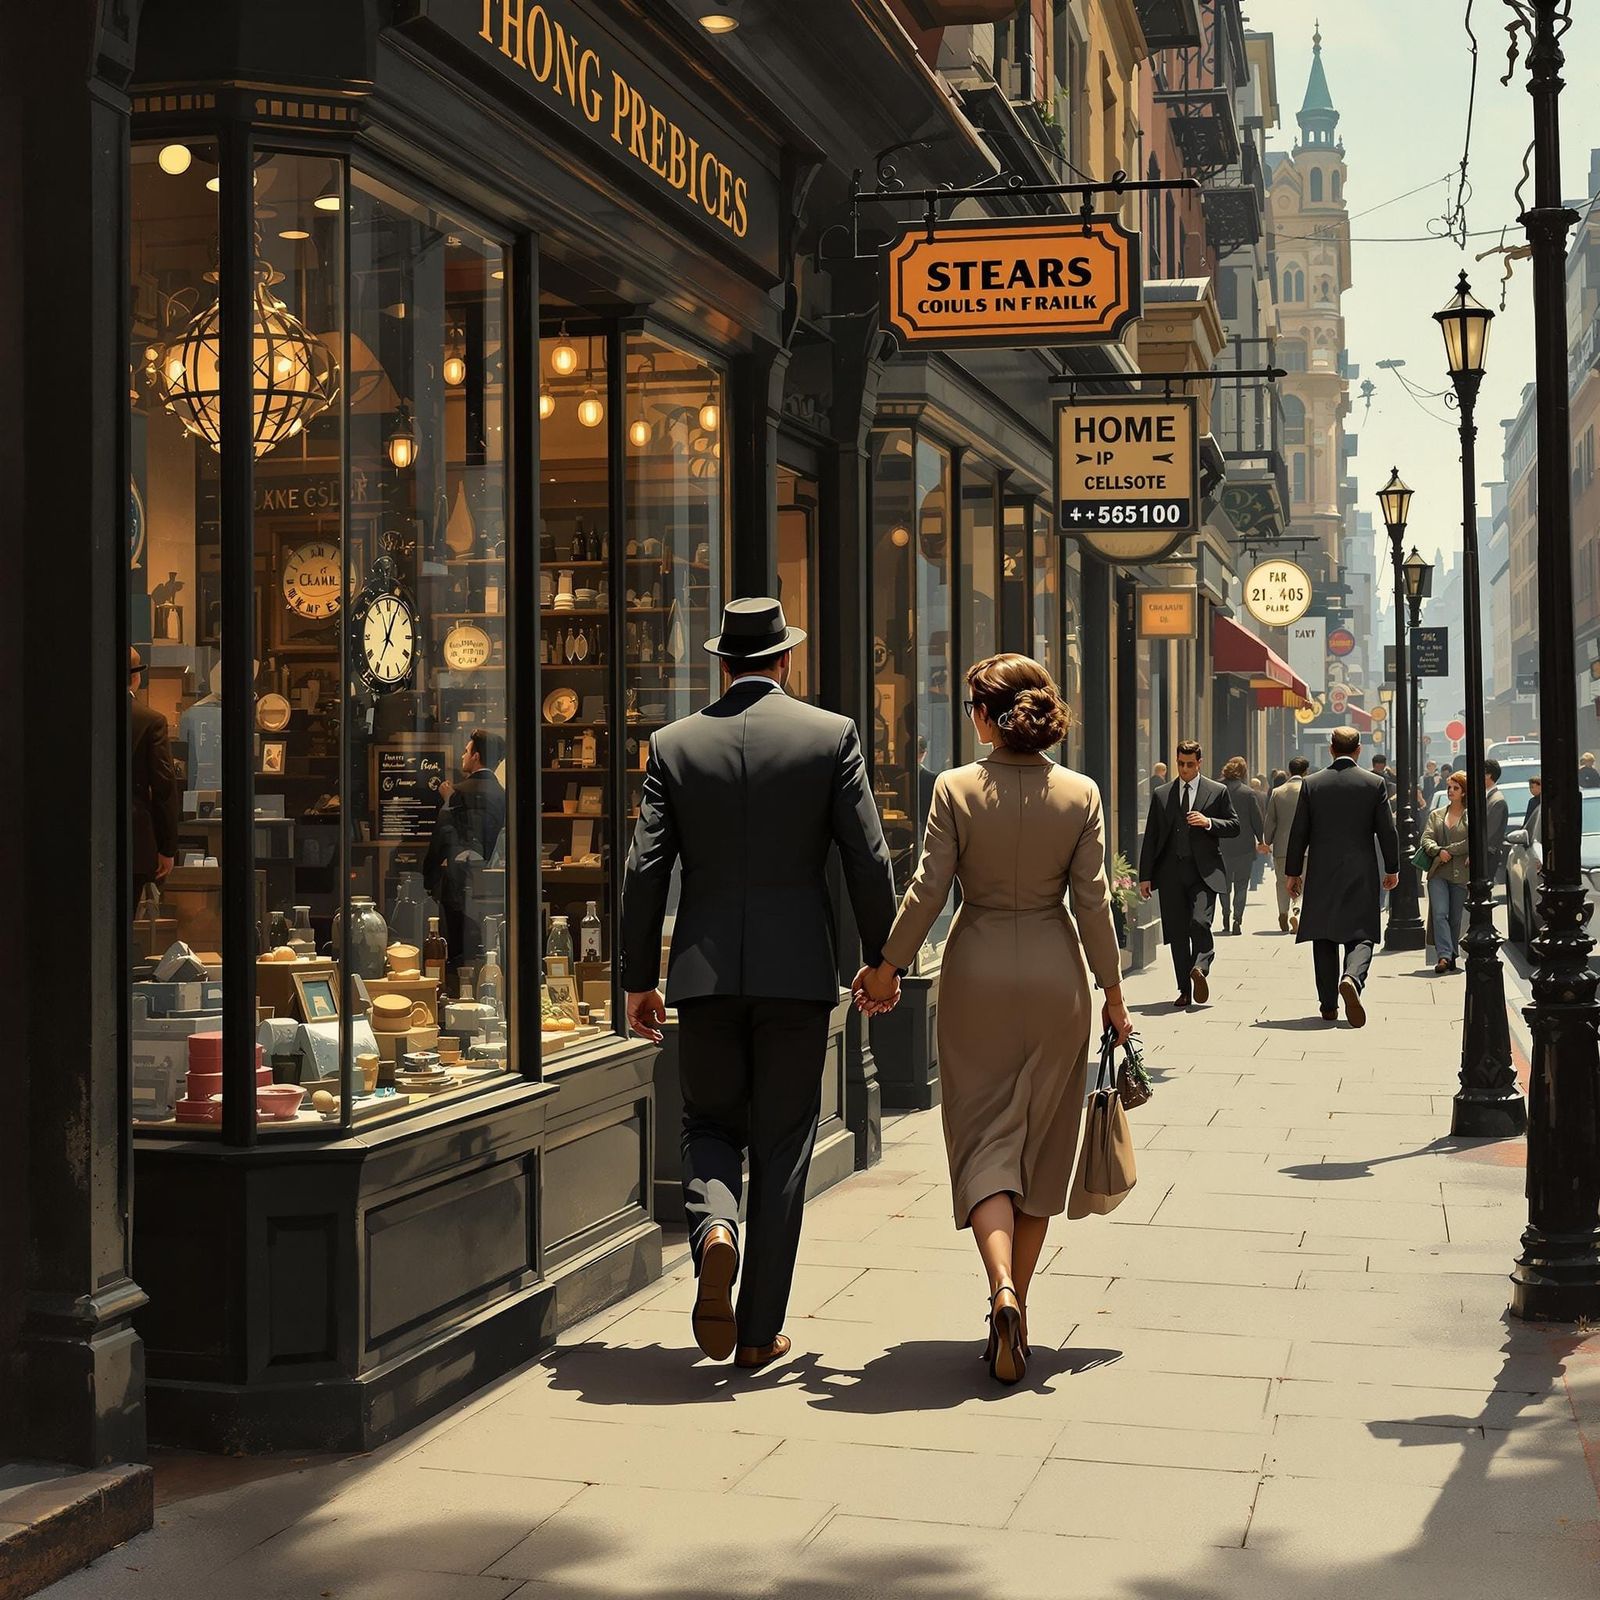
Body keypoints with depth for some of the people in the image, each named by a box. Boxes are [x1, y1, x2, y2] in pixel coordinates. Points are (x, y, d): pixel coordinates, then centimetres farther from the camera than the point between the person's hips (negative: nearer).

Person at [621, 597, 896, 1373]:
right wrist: (881, 959, 9)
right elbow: (869, 860, -3)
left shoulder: (673, 744, 2)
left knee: (710, 1124, 18)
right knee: (782, 1143, 8)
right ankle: (760, 1330, 12)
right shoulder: (832, 735, -1)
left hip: (706, 969, 1)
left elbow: (645, 869, 1)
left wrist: (639, 979, 9)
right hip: (798, 968, -1)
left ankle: (714, 1231, -14)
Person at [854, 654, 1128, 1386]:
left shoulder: (956, 789, -8)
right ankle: (1015, 1311, 19)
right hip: (1054, 973, 1)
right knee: (1039, 1142, 12)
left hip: (977, 970, -1)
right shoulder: (1080, 794, -4)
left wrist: (887, 966, 5)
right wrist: (1111, 991, 5)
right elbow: (1092, 901, -4)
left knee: (984, 1141, 4)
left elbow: (927, 890, -7)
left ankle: (1002, 1287, -18)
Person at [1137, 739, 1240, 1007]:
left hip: (1204, 871, -2)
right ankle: (1185, 989, 9)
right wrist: (1145, 876, 4)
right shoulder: (1161, 795, 12)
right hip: (1171, 872, 2)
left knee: (1200, 923, -24)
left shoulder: (1217, 792, 8)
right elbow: (1150, 837, 10)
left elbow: (1234, 826, 8)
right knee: (1176, 932, 3)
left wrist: (1209, 822, -12)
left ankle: (1200, 968, -24)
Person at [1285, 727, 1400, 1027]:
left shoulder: (1311, 784, -1)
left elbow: (1299, 833, 1)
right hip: (1361, 875, -1)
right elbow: (1387, 830, -1)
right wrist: (1392, 868, 11)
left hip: (1321, 875, 1)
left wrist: (1293, 872, 9)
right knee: (1360, 935, 2)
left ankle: (1328, 1005, 12)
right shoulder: (1375, 783, -2)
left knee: (1324, 939, 10)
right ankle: (1352, 979, -28)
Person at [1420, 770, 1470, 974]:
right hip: (1438, 873, 2)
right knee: (1439, 914, -13)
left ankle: (1452, 957, 13)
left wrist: (1448, 851, -10)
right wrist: (1438, 851, -14)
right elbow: (1426, 839, 5)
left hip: (1461, 873, -2)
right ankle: (1444, 956, -19)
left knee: (1455, 917, 2)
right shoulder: (1436, 815, 16)